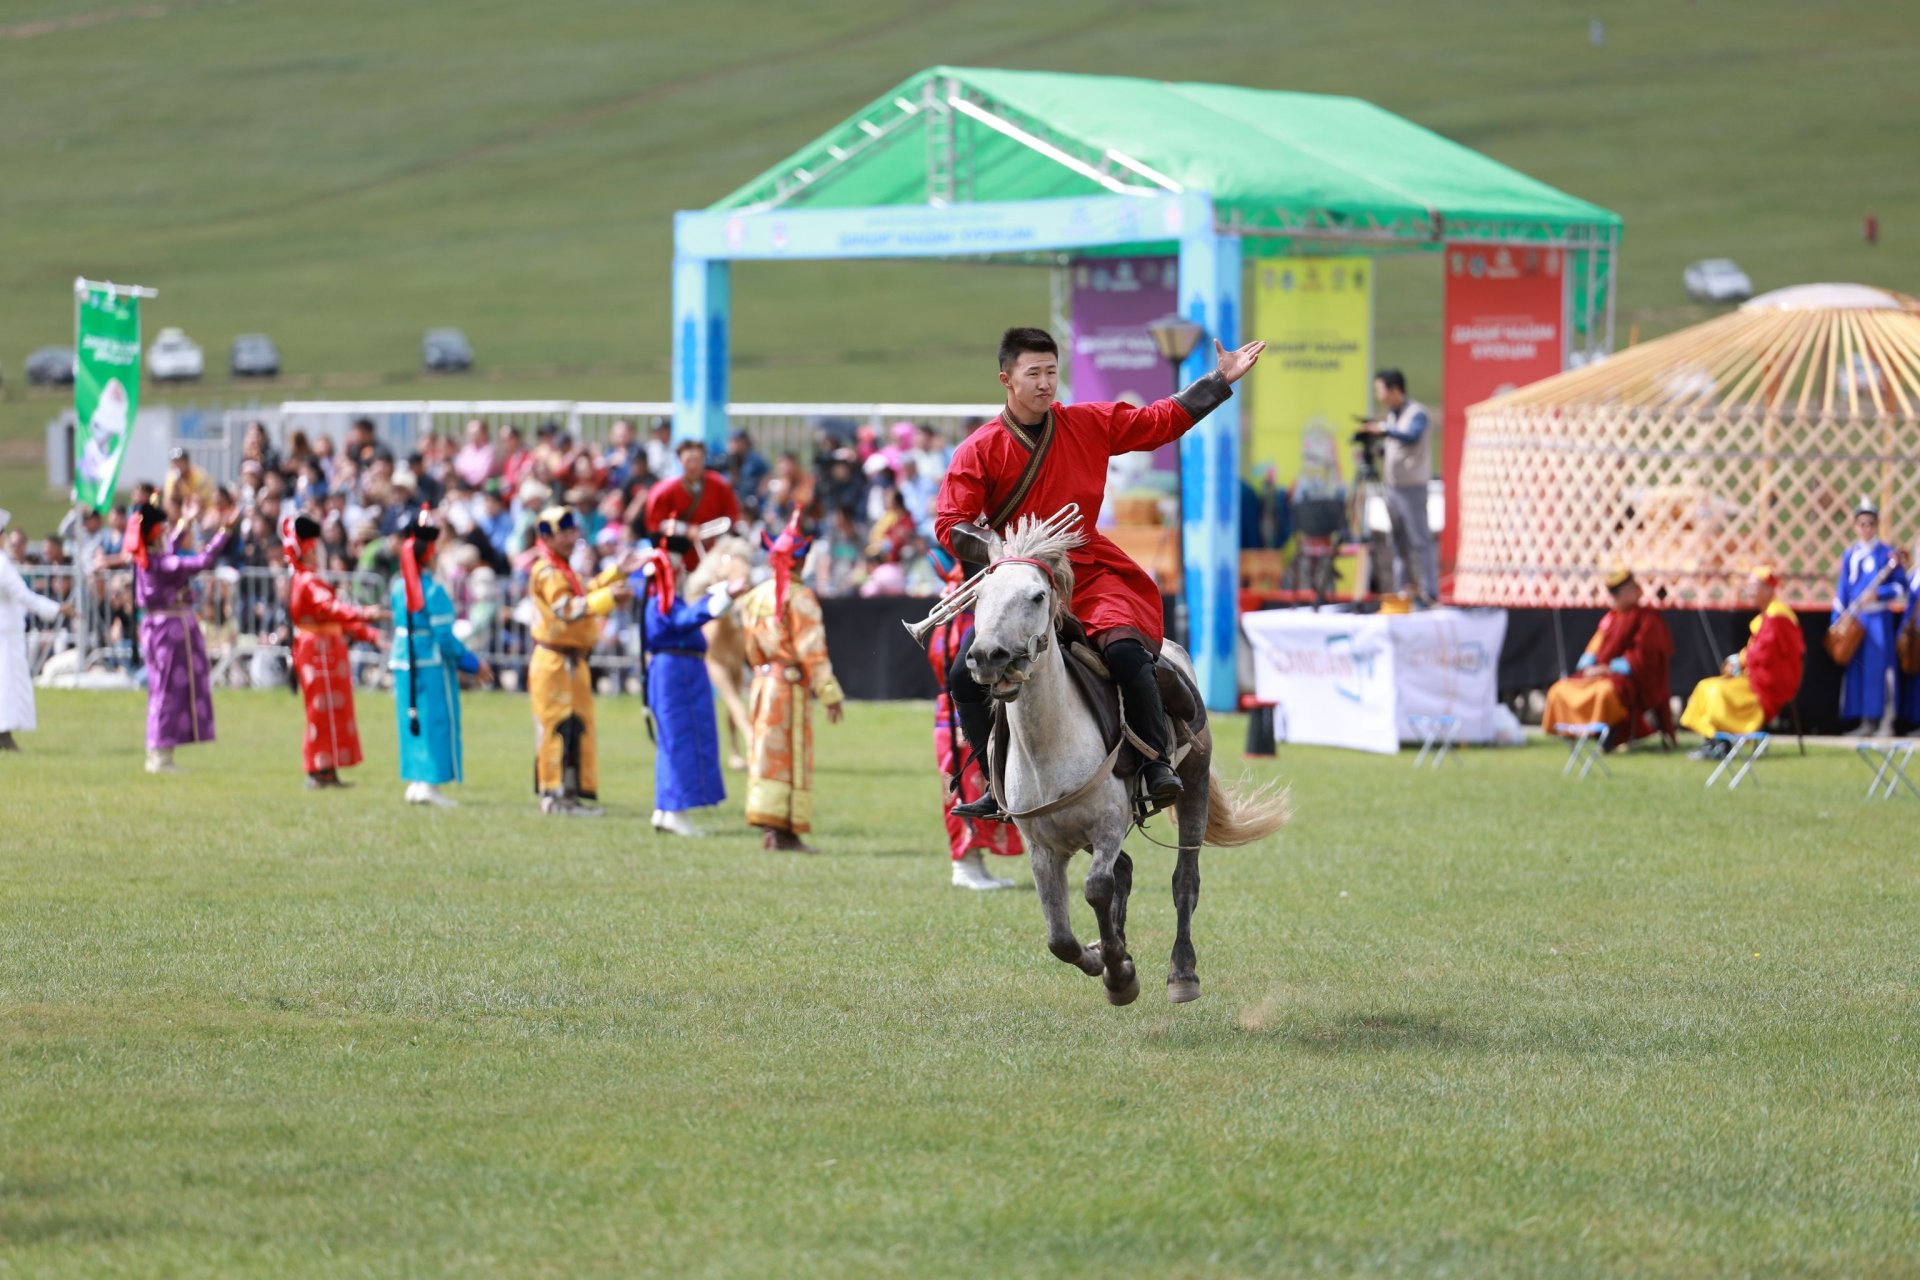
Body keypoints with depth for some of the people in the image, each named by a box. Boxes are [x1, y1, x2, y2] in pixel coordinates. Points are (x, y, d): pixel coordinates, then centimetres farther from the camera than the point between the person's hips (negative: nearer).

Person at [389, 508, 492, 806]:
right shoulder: (434, 592, -17)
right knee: (436, 722, 1)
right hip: (433, 667, -7)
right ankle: (430, 784, -2)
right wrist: (472, 664, -6)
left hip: (403, 666, 7)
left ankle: (414, 782, 17)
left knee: (412, 723, 14)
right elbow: (444, 639, -18)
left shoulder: (398, 588, 4)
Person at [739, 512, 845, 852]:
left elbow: (751, 648, 13)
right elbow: (812, 652, -15)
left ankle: (768, 825, 10)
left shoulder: (754, 597, 9)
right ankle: (785, 830, -3)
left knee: (766, 753, 10)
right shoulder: (799, 598, -12)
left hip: (762, 681, 7)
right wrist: (830, 694, -12)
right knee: (793, 756, -2)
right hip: (792, 684, -7)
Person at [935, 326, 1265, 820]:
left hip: (1089, 571, 0)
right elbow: (949, 525, -6)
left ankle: (1156, 762, -11)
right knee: (966, 674, -15)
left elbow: (1162, 421, 16)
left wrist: (1221, 380, 15)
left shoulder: (1089, 425, 5)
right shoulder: (978, 451, -4)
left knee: (1126, 649, -27)